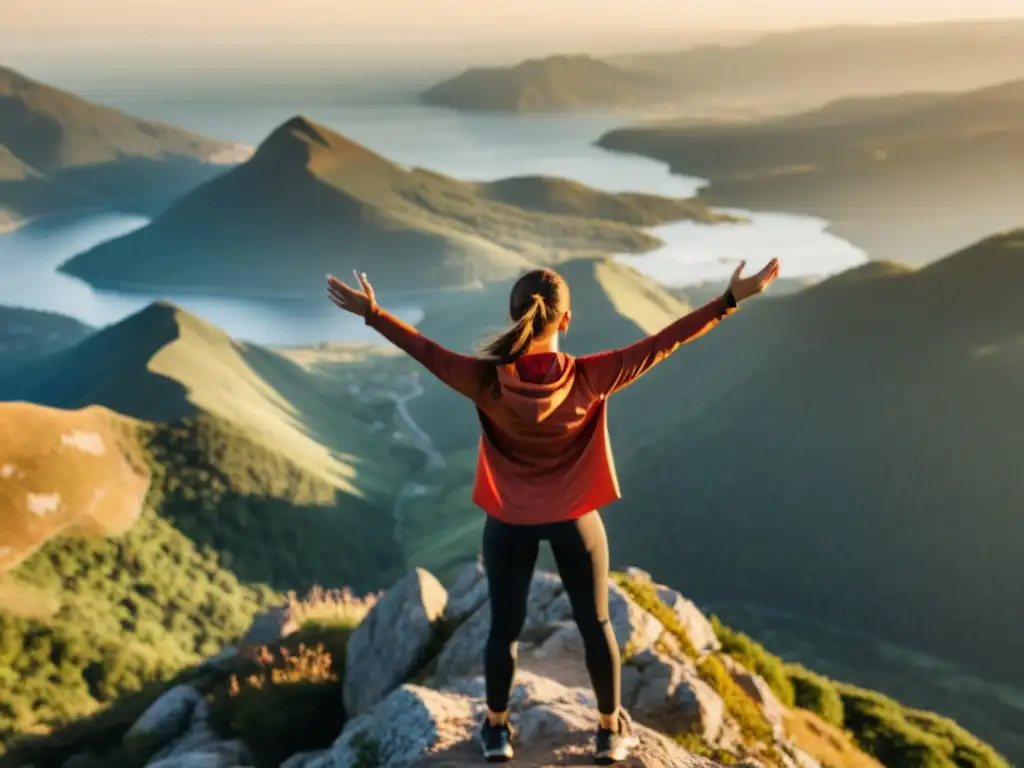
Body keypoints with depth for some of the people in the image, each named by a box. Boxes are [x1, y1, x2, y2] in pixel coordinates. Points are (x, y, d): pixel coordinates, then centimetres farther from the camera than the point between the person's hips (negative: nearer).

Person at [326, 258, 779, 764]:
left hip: (509, 522, 1)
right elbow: (661, 344, -20)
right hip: (575, 519, 0)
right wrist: (732, 300, -15)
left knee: (504, 628, 17)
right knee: (595, 624, 17)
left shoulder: (486, 380, -22)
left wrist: (371, 313, 2)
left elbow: (426, 351, -10)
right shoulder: (589, 378, -23)